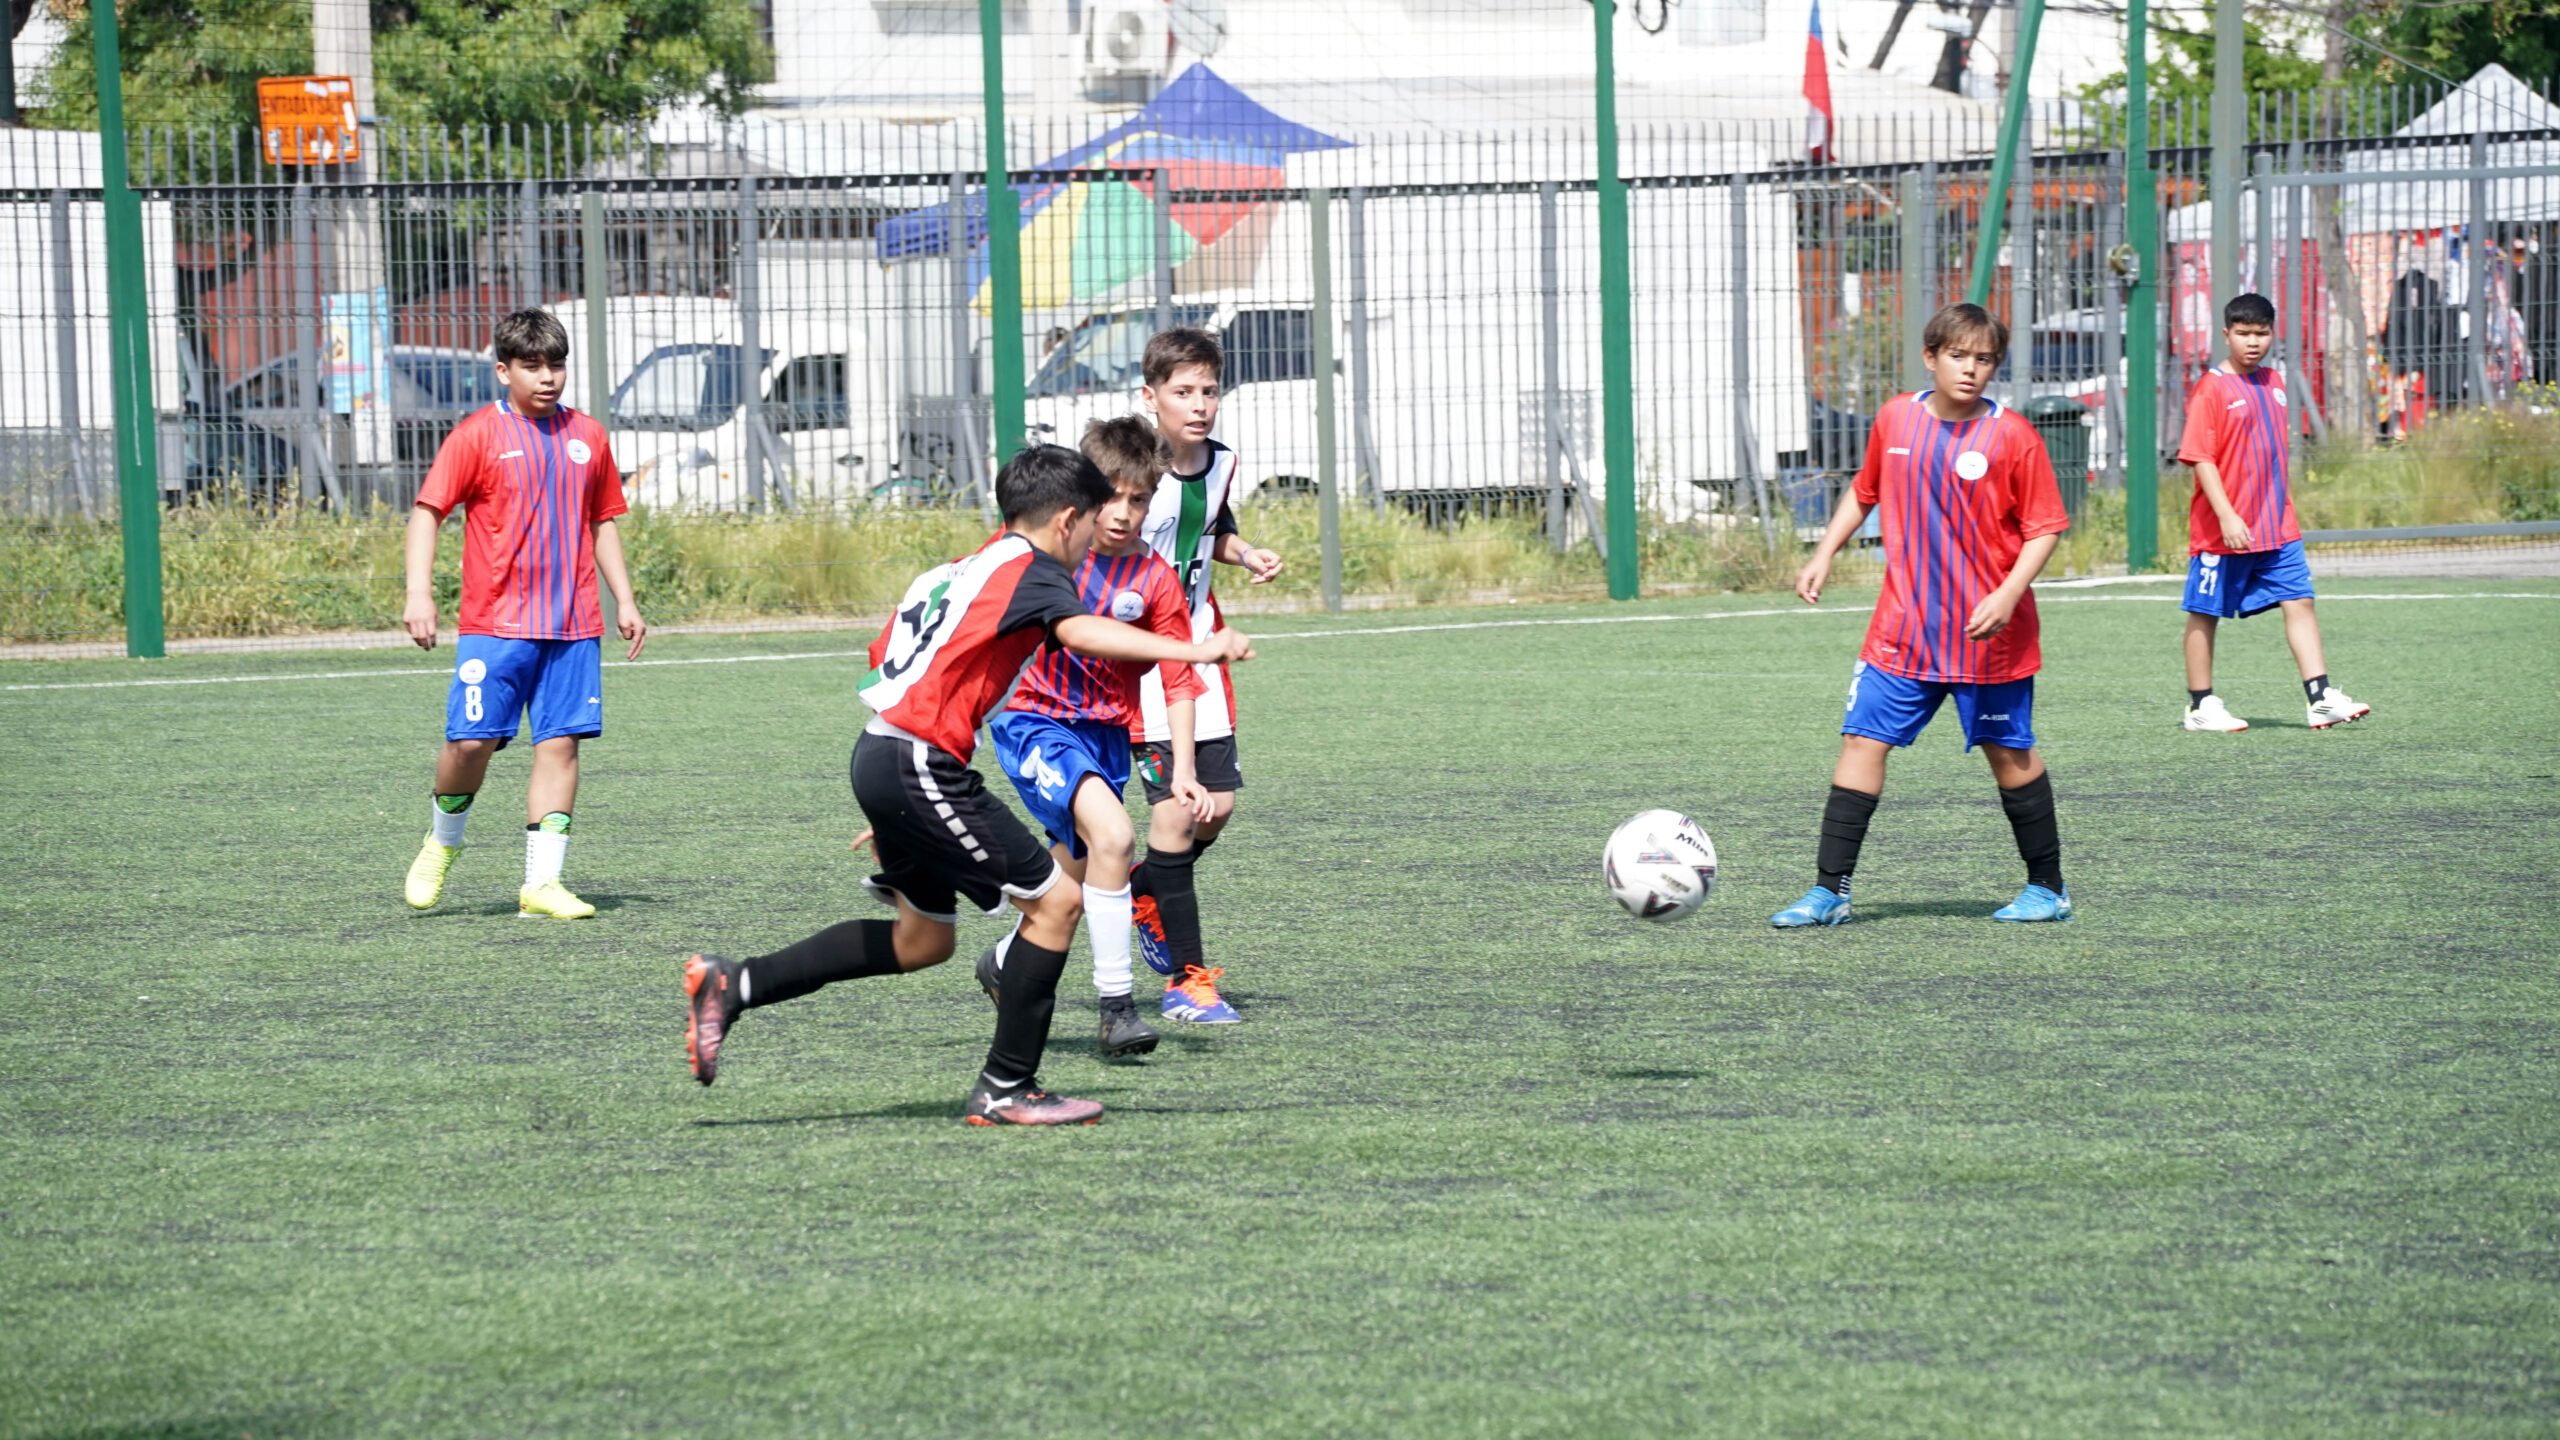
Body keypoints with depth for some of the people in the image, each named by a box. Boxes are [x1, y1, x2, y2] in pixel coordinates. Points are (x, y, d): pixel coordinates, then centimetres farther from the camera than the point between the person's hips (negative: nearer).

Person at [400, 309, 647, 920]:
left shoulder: (586, 436, 12)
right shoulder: (480, 434, -1)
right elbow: (427, 511, -3)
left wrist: (624, 600, 15)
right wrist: (418, 592, -14)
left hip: (573, 627, 4)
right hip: (495, 622, -4)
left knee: (561, 743, -3)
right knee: (472, 741, -8)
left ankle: (542, 881, -2)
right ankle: (442, 842, 20)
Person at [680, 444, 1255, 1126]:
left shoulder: (954, 572, 22)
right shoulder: (1033, 569, -5)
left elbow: (887, 664, 25)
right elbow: (1078, 632, -27)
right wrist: (1192, 651, -34)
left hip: (879, 752, 9)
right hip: (920, 765, -9)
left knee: (923, 940, 21)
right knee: (1054, 899, -2)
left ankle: (732, 983, 17)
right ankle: (1005, 1090, 2)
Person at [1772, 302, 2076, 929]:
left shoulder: (2012, 436, -9)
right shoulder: (1895, 420, 3)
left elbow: (2045, 529, -7)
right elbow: (1864, 492, 20)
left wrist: (2008, 595, -20)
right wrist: (1824, 554, 11)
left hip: (1989, 635, -3)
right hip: (1904, 631, 3)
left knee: (2010, 754, 7)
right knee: (1862, 741, -4)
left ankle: (2047, 888, 22)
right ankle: (1829, 890, -2)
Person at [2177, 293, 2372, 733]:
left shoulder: (2273, 382, 11)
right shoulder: (2212, 389, -11)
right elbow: (2201, 458, -15)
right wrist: (2227, 517, -22)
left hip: (2276, 527, 6)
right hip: (2223, 529, -6)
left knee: (2300, 602, -2)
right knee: (2206, 613, 5)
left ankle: (2320, 698, -4)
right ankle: (2201, 705, 15)